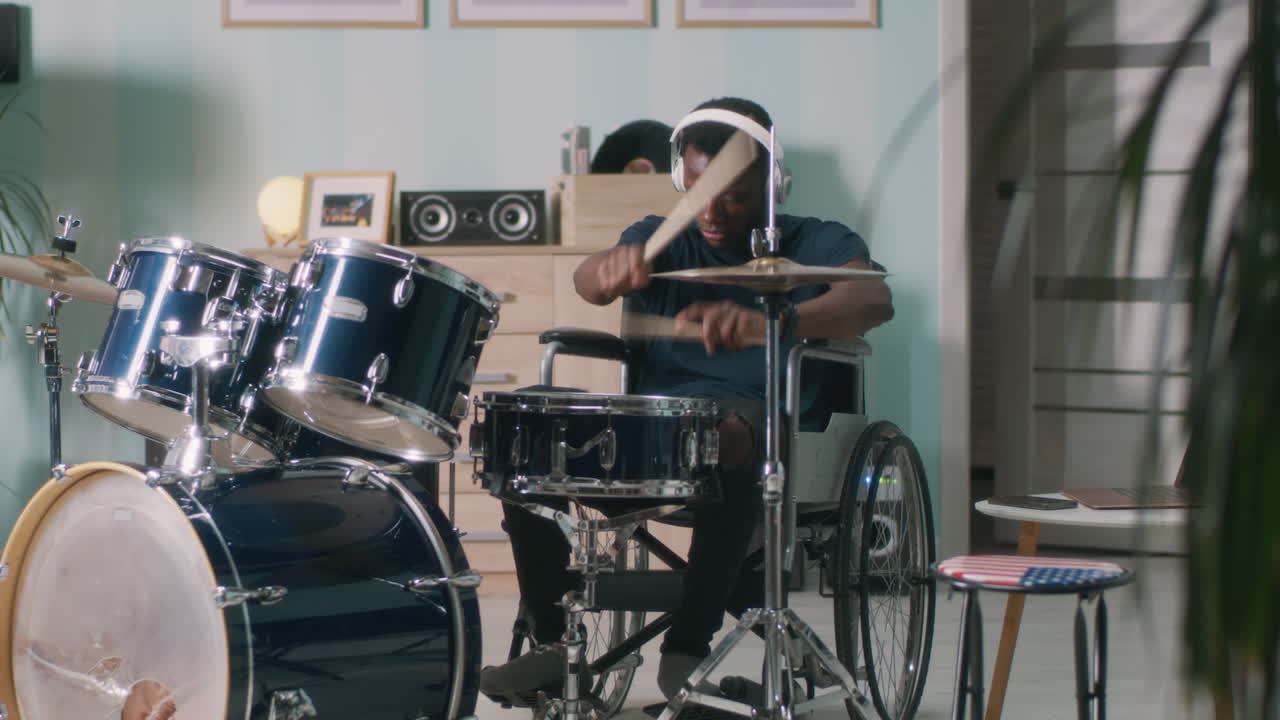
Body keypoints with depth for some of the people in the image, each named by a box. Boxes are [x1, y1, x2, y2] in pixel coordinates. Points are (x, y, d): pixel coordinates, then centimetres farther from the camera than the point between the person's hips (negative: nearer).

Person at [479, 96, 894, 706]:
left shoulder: (814, 244, 4)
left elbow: (874, 299, -21)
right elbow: (587, 280, -9)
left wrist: (773, 322, -42)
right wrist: (612, 267, -37)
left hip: (768, 433, -4)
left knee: (730, 437, -38)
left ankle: (689, 644, -25)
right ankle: (551, 643, -10)